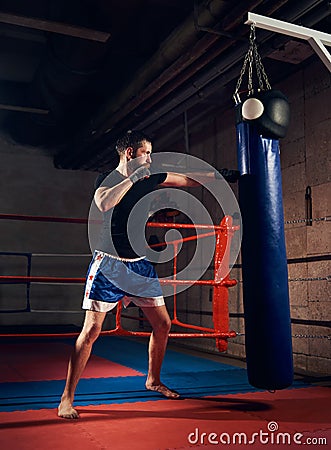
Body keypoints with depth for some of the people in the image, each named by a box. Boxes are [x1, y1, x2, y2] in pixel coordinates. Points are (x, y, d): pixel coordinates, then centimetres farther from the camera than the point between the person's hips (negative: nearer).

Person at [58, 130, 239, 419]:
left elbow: (187, 181, 18)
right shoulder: (108, 180, -9)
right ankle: (67, 398, 3)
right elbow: (104, 204, -32)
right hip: (110, 264, -6)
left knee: (163, 324, 9)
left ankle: (153, 380, 31)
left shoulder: (149, 178, 7)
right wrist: (133, 177, -28)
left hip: (140, 264, 6)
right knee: (92, 330, -10)